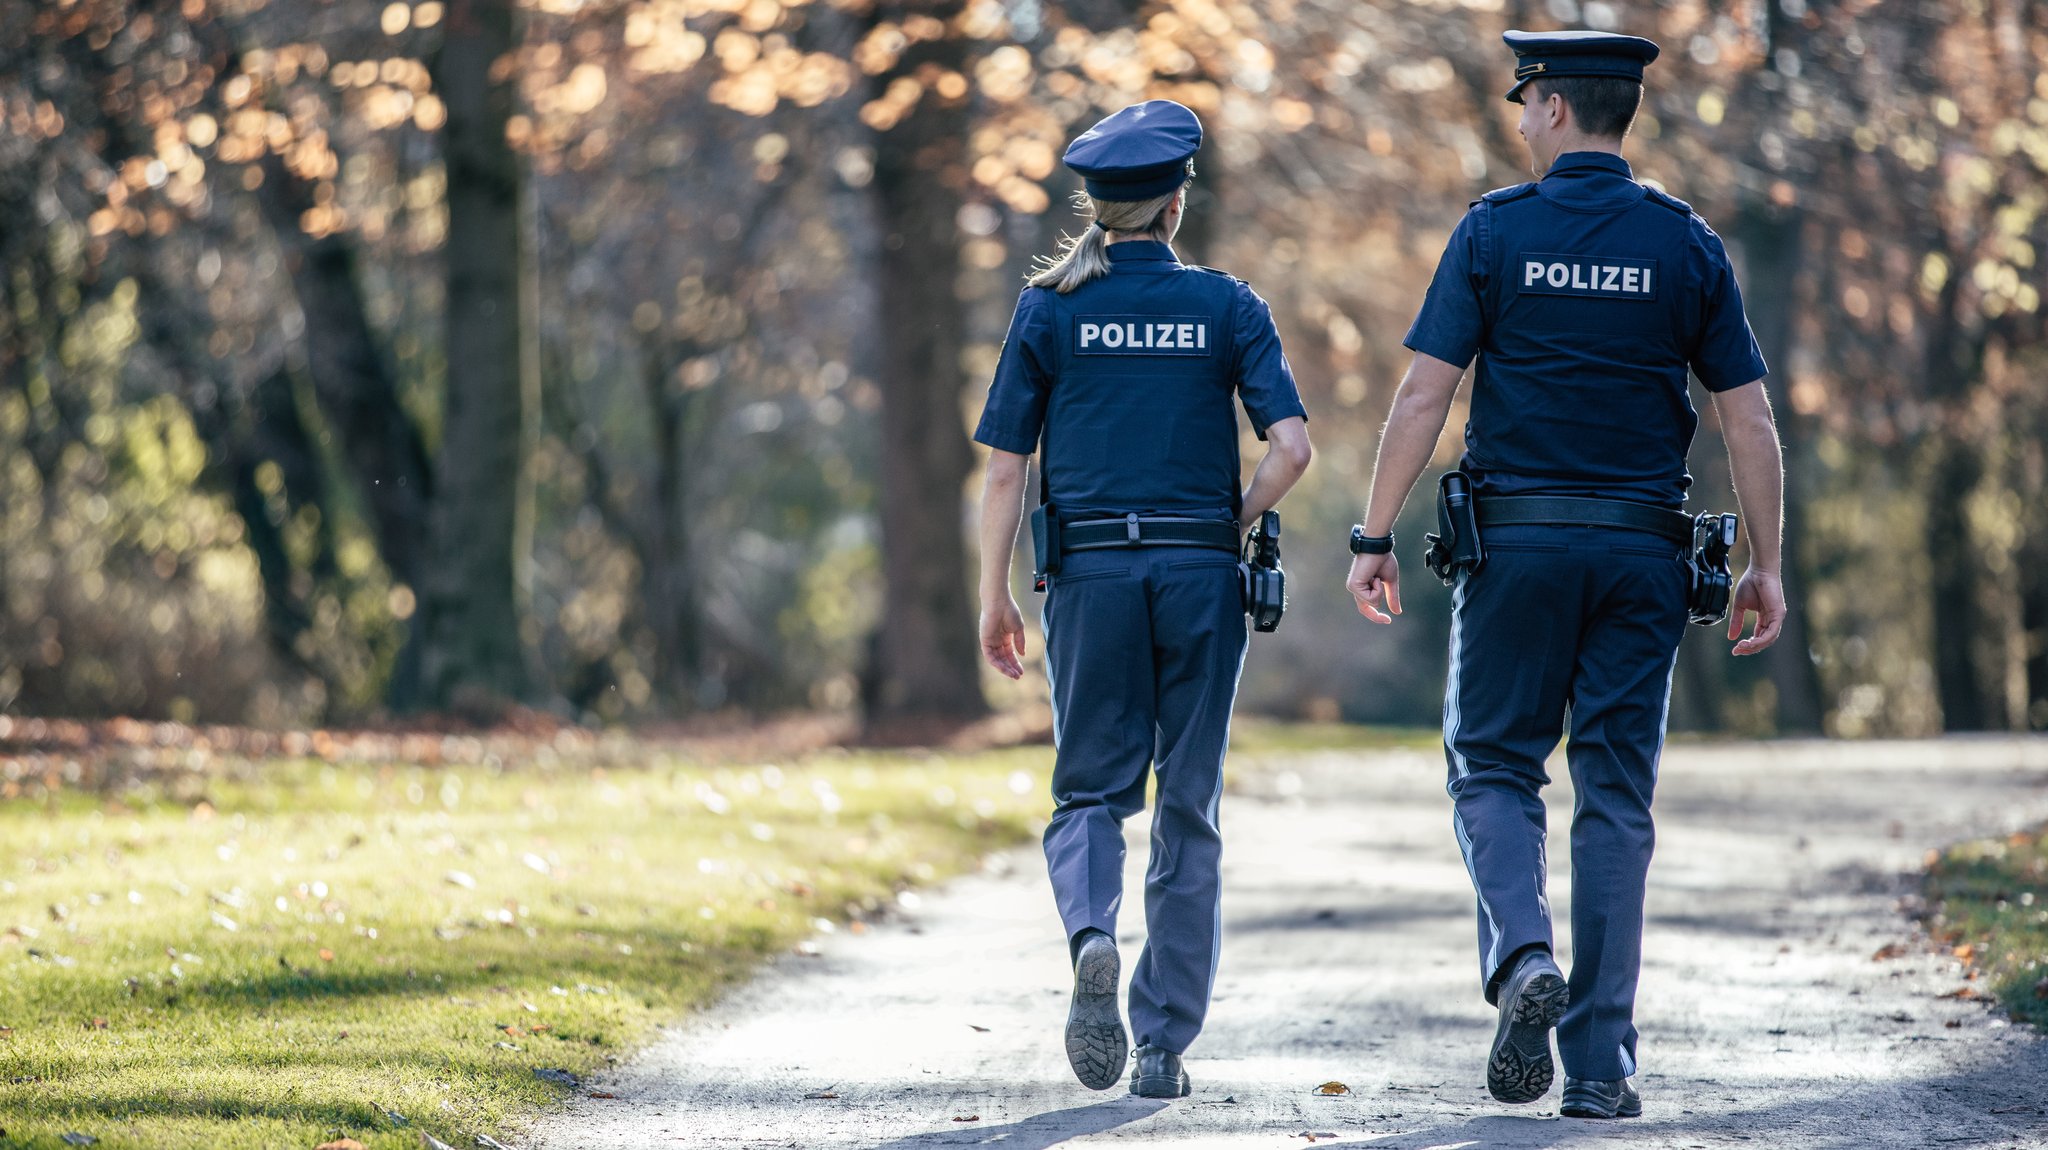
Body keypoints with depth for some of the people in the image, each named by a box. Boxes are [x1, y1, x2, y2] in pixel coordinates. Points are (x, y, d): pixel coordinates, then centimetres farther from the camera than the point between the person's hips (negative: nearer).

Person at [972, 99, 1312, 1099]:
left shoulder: (1050, 310, 2)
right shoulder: (1228, 306, 2)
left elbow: (1005, 465, 0)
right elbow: (1291, 446, -6)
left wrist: (994, 596, 5)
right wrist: (1230, 525, 8)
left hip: (1091, 569, 0)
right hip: (1202, 573, 0)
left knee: (1090, 791, 10)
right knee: (1188, 808, 8)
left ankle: (1091, 935, -23)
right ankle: (1165, 1044, 7)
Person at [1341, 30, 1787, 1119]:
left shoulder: (1493, 231, -3)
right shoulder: (1686, 245, 4)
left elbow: (1422, 395, -7)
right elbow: (1749, 419, 2)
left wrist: (1373, 539, -3)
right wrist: (1765, 567, 7)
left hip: (1516, 539, -2)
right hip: (1642, 549, 2)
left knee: (1492, 764, 12)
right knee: (1615, 796, 5)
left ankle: (1521, 954, -15)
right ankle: (1600, 1061, 2)